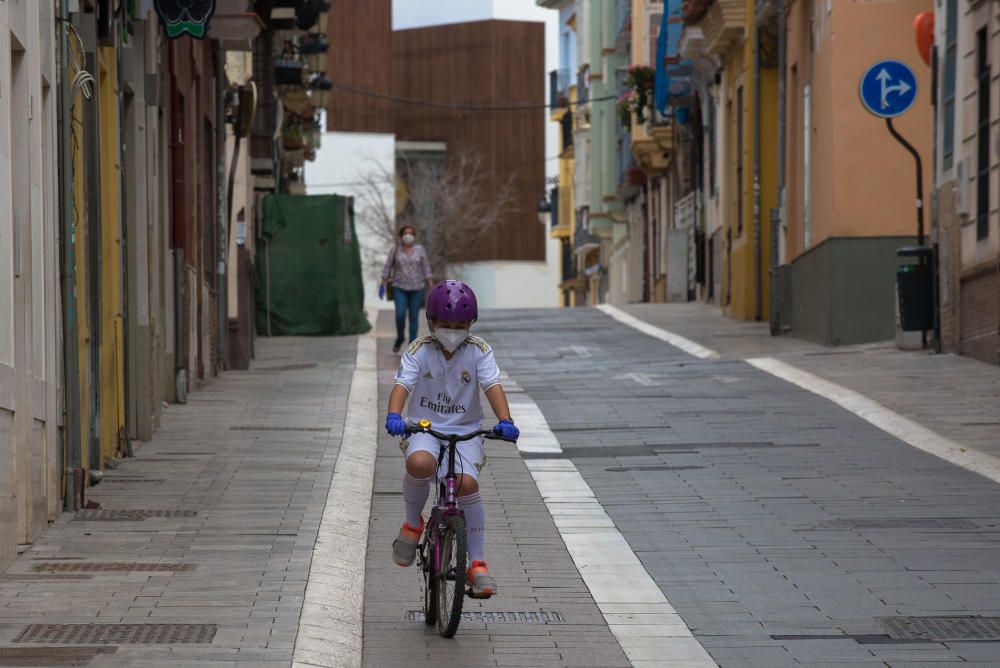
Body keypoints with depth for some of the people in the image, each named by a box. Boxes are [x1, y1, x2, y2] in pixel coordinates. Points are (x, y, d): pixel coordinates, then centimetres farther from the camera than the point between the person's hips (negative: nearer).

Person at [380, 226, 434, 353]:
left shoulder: (420, 249, -1)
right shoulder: (395, 249, -1)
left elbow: (426, 269, -1)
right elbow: (388, 268, 2)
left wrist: (431, 288, -6)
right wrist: (382, 285, -3)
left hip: (416, 288, 0)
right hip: (400, 288, 0)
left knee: (414, 317, 0)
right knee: (400, 315, -13)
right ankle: (399, 338, 14)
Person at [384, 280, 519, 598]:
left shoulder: (478, 351, -3)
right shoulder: (420, 350, -4)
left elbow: (492, 386, -14)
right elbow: (402, 385, -16)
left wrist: (505, 420, -33)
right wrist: (394, 416, -36)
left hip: (465, 432, 0)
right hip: (424, 429, 0)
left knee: (467, 482, -26)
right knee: (419, 463, -35)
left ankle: (477, 563, -16)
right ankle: (412, 523, -6)